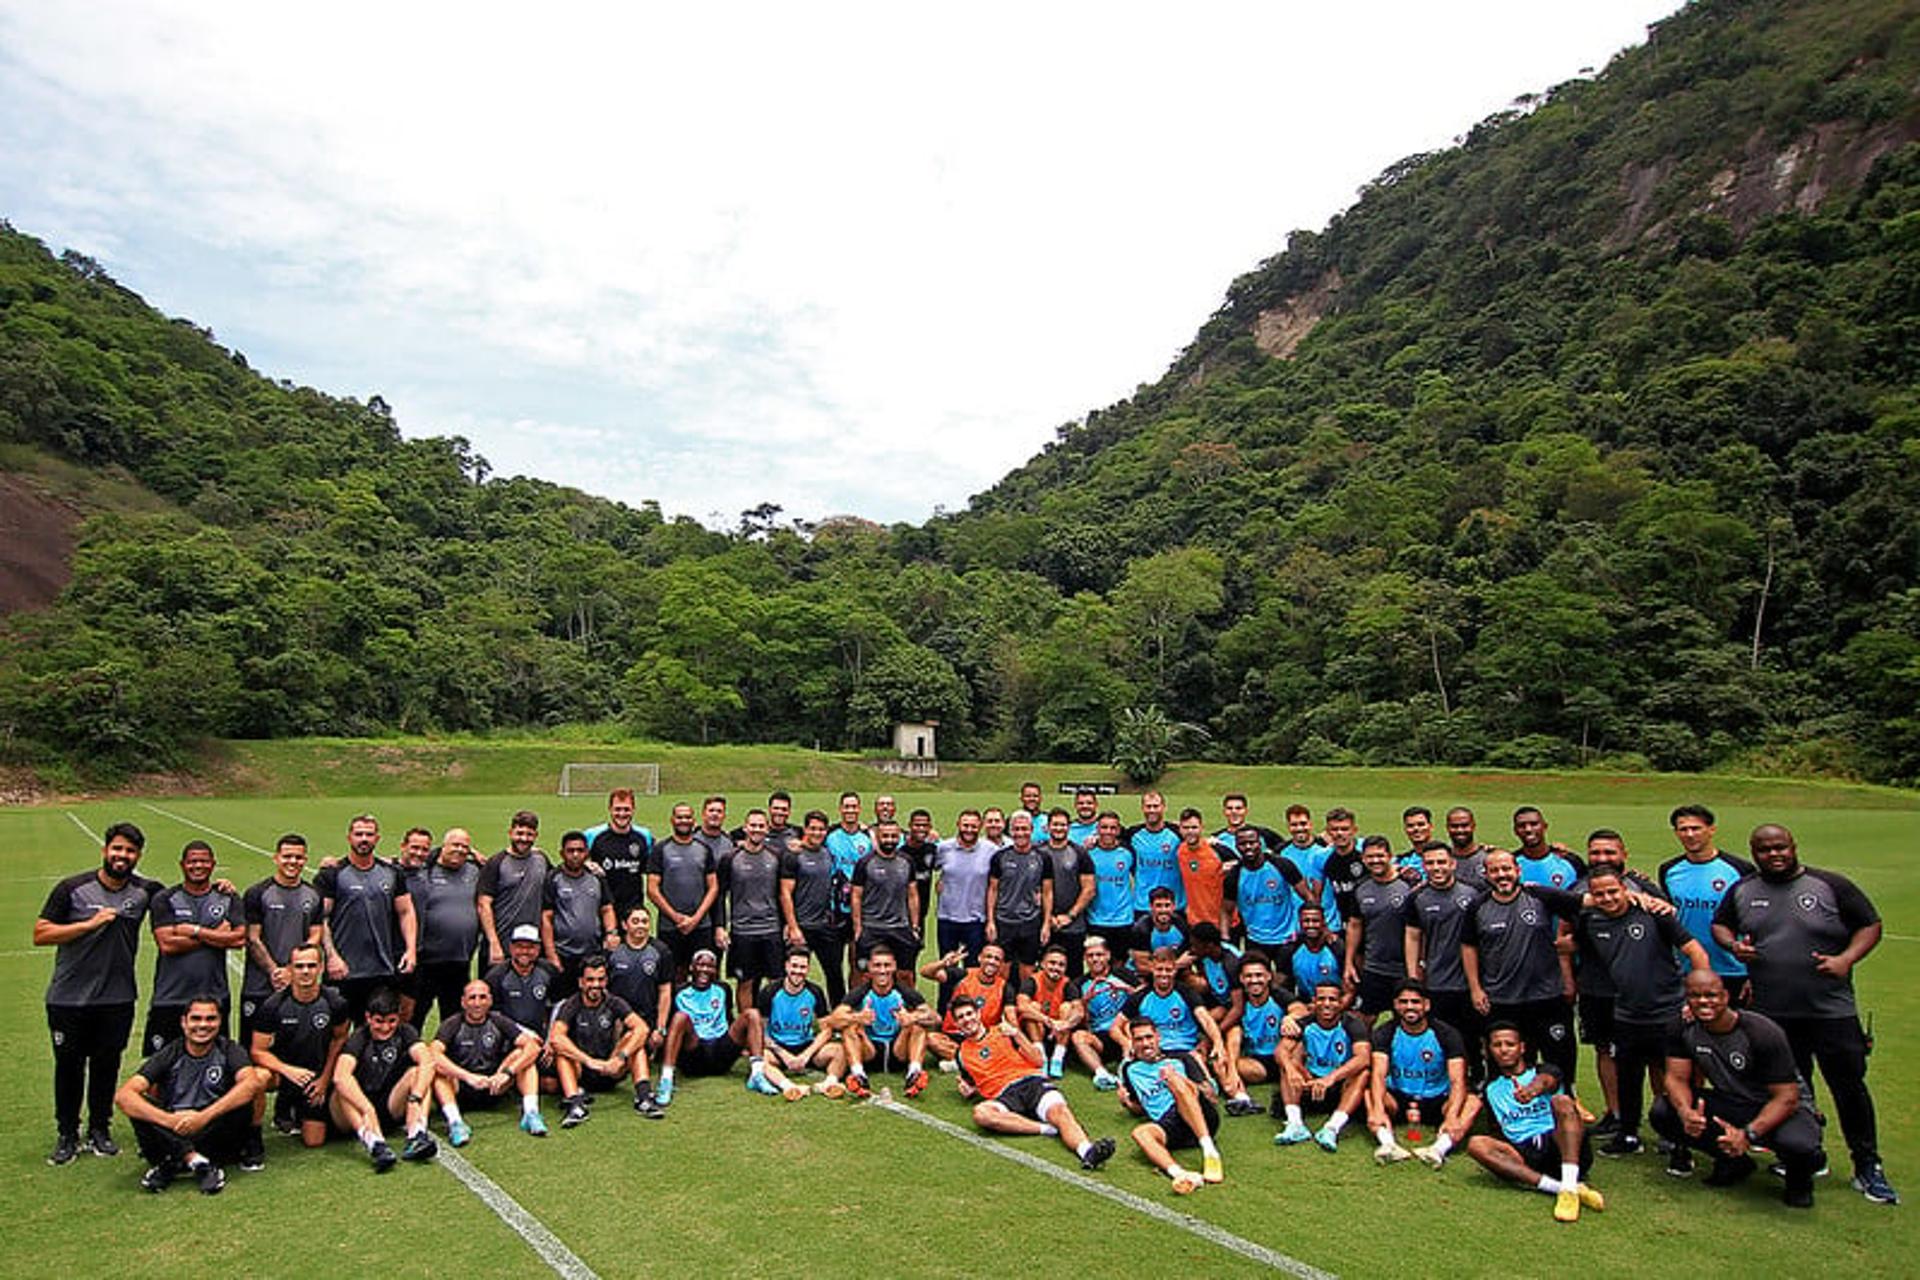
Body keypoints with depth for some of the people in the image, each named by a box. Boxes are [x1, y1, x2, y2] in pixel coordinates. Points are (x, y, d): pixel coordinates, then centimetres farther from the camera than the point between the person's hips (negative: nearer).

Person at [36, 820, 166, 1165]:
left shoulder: (146, 891, 1)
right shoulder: (73, 888, -6)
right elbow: (40, 934, -7)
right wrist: (90, 924, -18)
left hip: (118, 997, 2)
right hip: (69, 997, -1)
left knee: (107, 1065, 10)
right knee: (69, 1065, 8)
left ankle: (100, 1130, 26)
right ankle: (67, 1134, 24)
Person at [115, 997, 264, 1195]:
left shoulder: (228, 1050, -3)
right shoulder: (170, 1055, -2)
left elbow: (253, 1083, -23)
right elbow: (122, 1096, -16)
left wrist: (204, 1116, -35)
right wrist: (169, 1120, -32)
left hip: (216, 1133, -1)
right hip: (173, 1135, 1)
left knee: (242, 1103, -28)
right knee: (137, 1105, -21)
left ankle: (171, 1165, -22)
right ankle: (195, 1160, -31)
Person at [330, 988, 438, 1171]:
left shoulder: (404, 1032, -4)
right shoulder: (359, 1038, -13)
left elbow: (427, 1061, -21)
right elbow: (340, 1076, -32)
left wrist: (415, 1099, -38)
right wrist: (368, 1110, -45)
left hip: (391, 1107, 3)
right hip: (357, 1109, -2)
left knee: (417, 1072, -20)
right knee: (343, 1089, -31)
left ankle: (417, 1135, -40)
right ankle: (375, 1143, -52)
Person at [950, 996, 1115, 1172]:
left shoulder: (1002, 1031, 17)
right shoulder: (962, 1053, 21)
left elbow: (1038, 1061, 10)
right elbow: (971, 1088, 29)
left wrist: (1016, 1034, -3)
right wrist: (968, 1091, 5)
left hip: (1032, 1081, 0)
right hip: (1004, 1096, 0)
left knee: (1059, 1110, -33)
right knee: (980, 1113, -35)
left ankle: (1087, 1150, -59)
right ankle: (1046, 1128, -32)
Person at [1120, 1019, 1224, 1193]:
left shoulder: (1181, 1059, 23)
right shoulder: (1130, 1069, 29)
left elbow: (1210, 1095, 13)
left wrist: (1180, 1080, -3)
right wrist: (1127, 1103, 10)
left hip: (1203, 1119, -1)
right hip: (1166, 1126, 1)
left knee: (1176, 1081, -31)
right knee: (1140, 1132, -32)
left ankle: (1209, 1151, -43)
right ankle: (1179, 1174, -58)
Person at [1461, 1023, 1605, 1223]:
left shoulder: (1544, 1072, 12)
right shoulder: (1490, 1089, 26)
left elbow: (1546, 1081, -13)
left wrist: (1533, 1088, -38)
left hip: (1560, 1145, -2)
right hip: (1524, 1154, 2)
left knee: (1561, 1101, -28)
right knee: (1476, 1144, -25)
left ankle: (1569, 1188, -42)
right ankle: (1560, 1187, -36)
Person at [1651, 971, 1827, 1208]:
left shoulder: (1763, 1033, -23)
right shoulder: (1684, 1030, -10)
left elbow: (1787, 1097, -23)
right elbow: (1677, 1077, -7)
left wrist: (1748, 1134, -36)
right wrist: (1686, 1112, -31)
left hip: (1775, 1108, -4)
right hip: (1728, 1103, 4)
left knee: (1798, 1145, -38)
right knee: (1662, 1113, -18)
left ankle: (1798, 1179, 3)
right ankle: (1734, 1162, 6)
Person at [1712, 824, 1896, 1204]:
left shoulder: (1830, 885, -2)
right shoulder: (1741, 891, 6)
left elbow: (1870, 925, 1)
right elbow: (1719, 924, 18)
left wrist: (1846, 959, -13)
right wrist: (1733, 945, -3)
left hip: (1832, 1011, -2)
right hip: (1773, 1014, 3)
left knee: (1849, 1086, 1)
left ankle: (1868, 1168, 15)